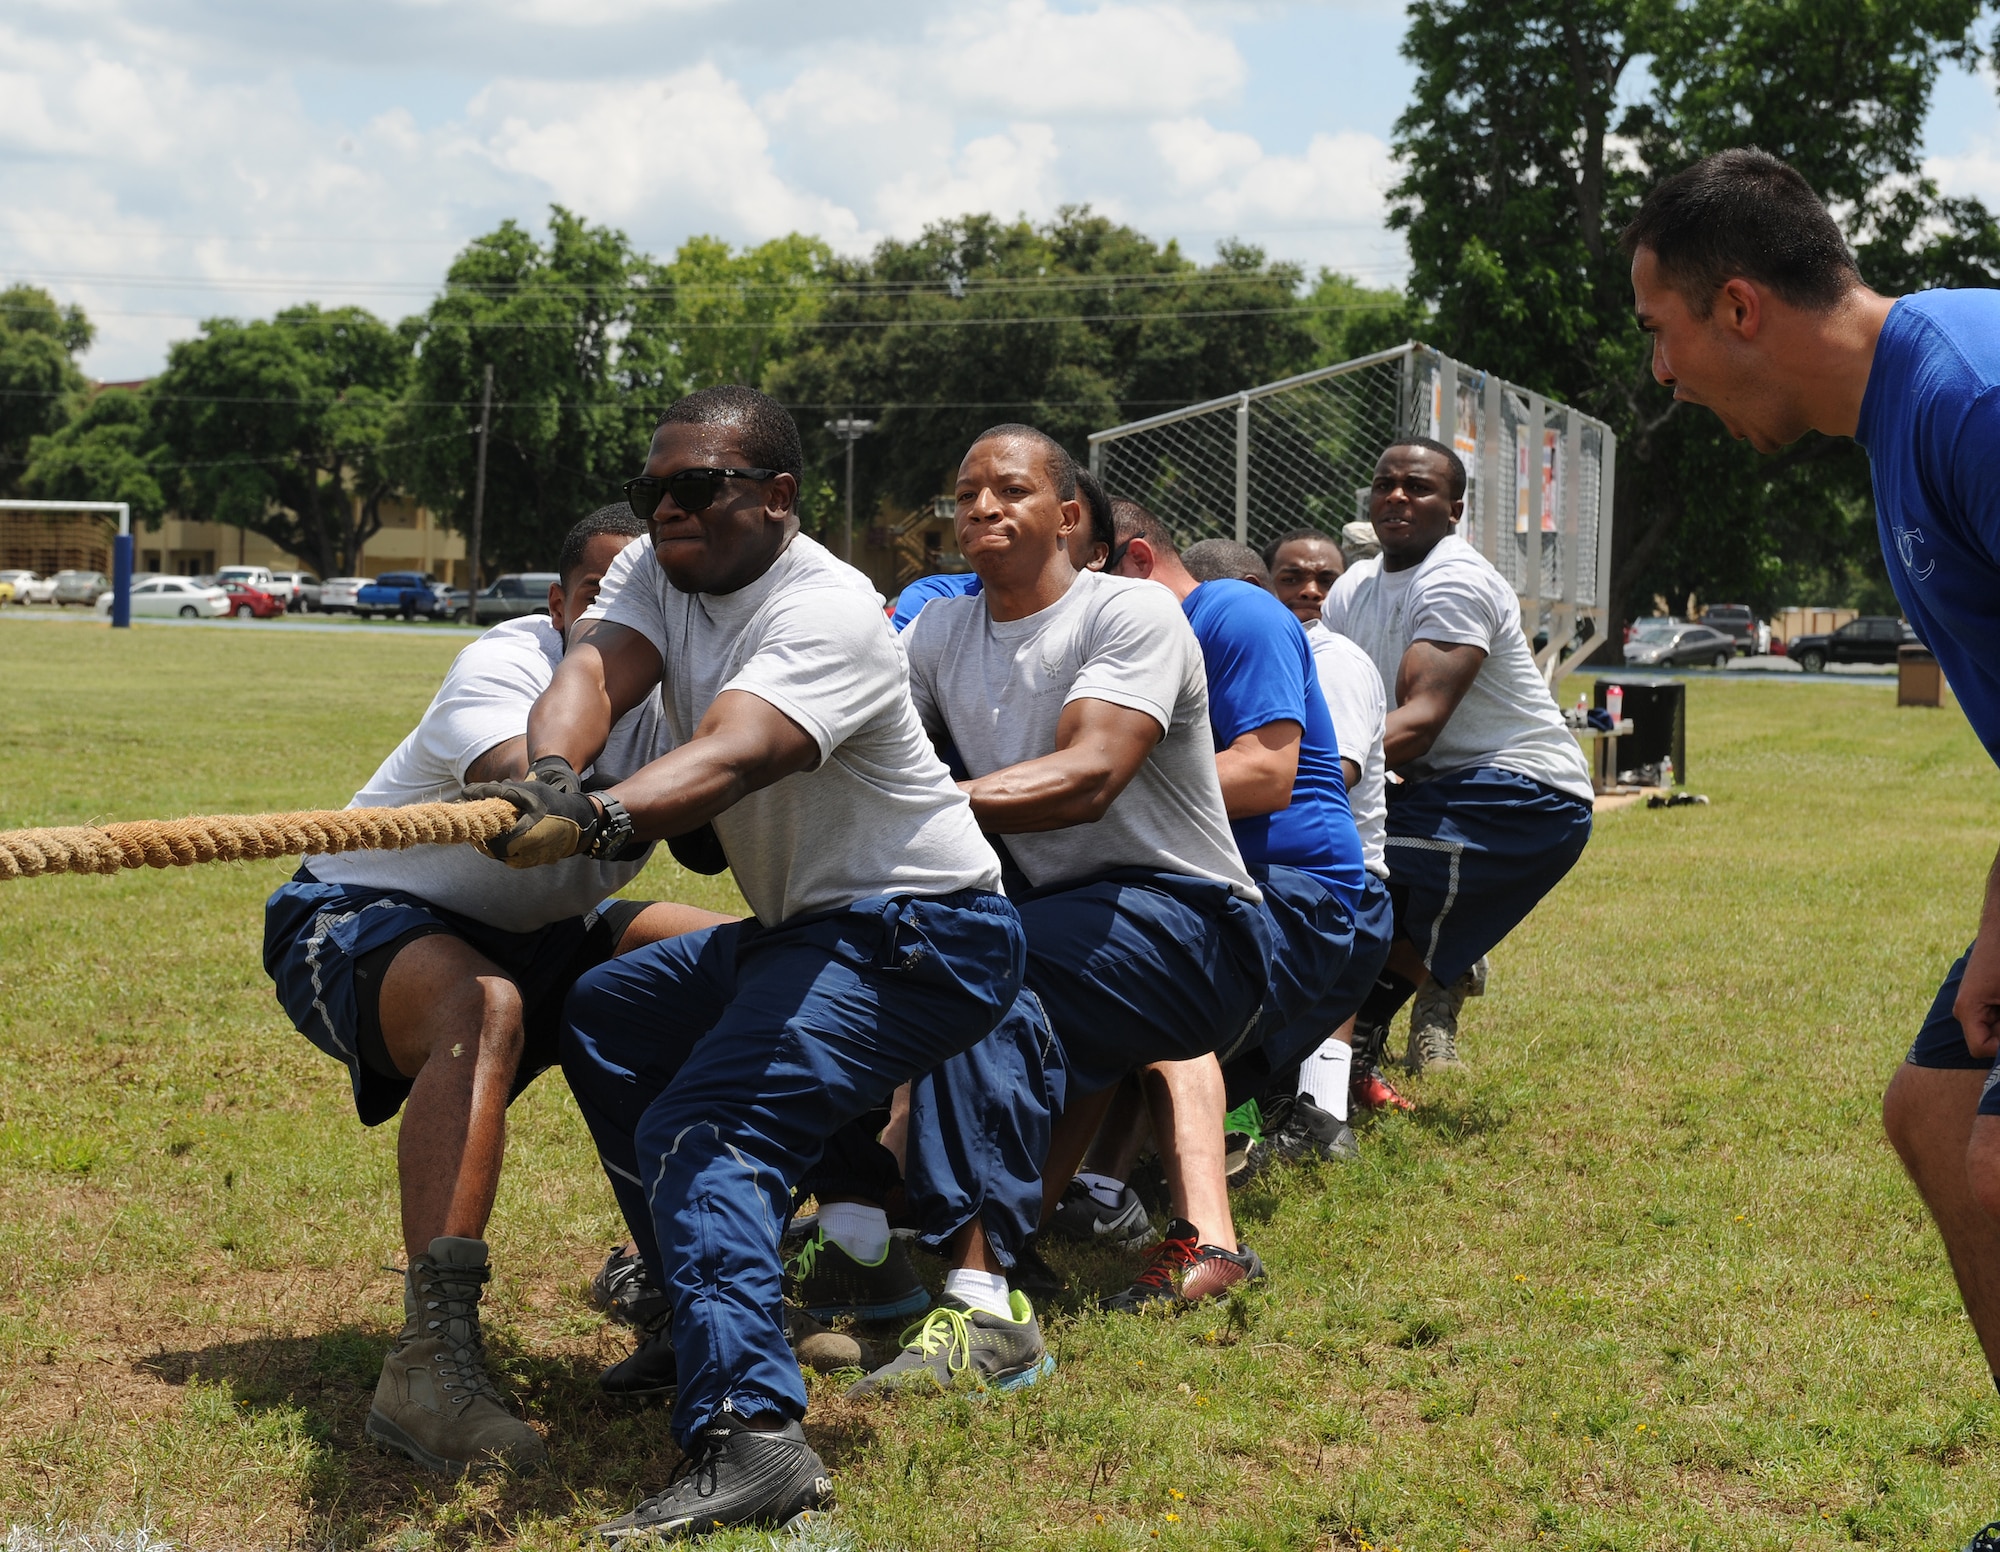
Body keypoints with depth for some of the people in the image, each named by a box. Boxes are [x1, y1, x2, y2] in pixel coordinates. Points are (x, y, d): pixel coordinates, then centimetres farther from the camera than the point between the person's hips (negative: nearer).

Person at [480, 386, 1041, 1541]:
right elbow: (594, 670, -17)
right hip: (799, 926, 10)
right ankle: (709, 1322, 27)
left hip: (920, 934, -10)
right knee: (605, 1020, 22)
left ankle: (751, 1432, -38)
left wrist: (594, 822, -58)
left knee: (706, 1126, -26)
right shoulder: (658, 574, 3)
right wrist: (551, 776, -40)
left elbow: (734, 755, -39)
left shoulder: (828, 612, -22)